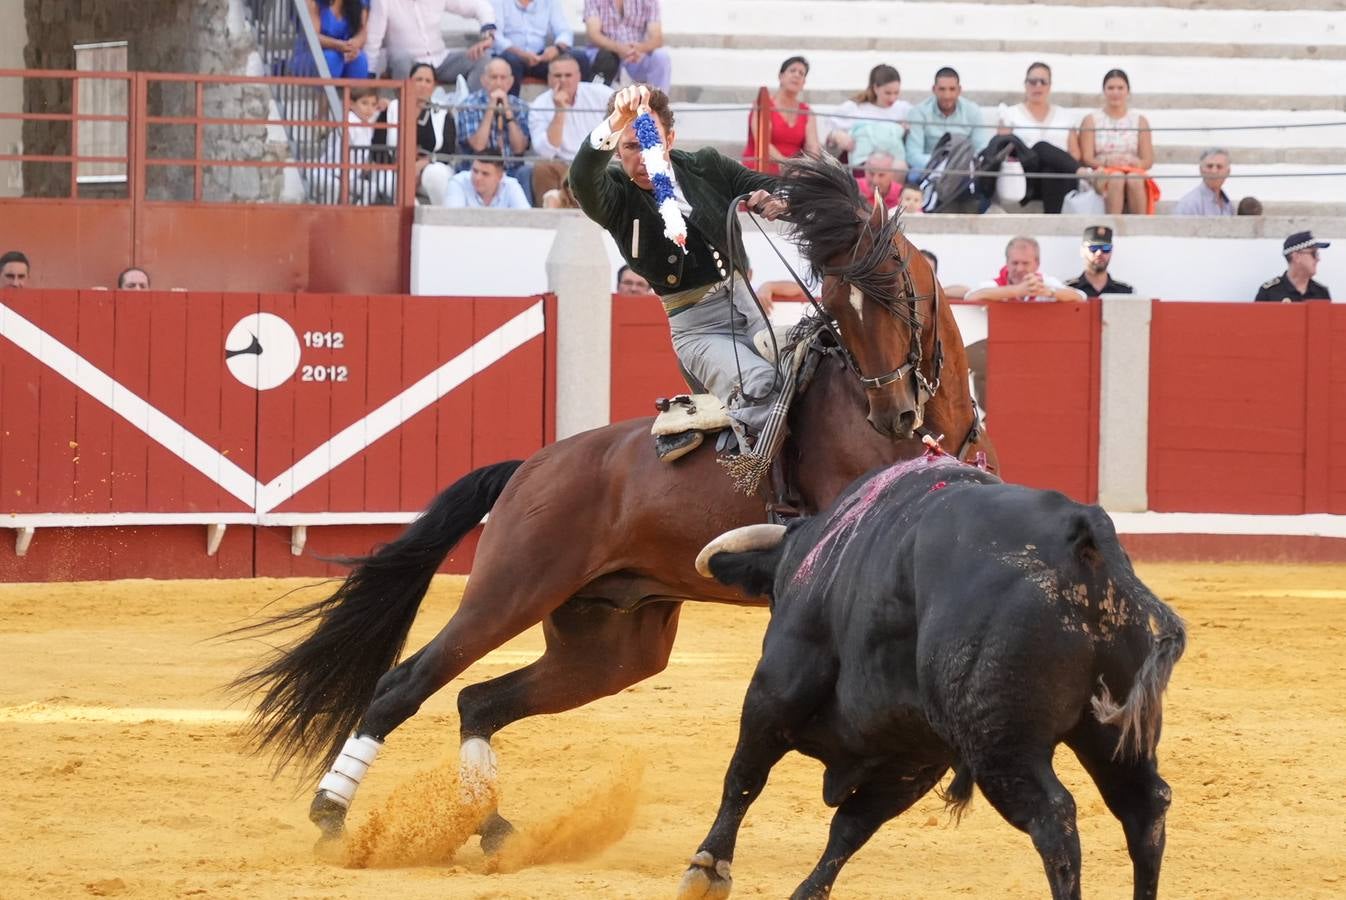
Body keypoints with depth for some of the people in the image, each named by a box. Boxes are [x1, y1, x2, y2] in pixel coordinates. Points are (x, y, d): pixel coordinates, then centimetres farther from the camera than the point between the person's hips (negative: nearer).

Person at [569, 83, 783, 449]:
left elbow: (773, 188, 10)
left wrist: (777, 201, -16)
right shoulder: (615, 197, -5)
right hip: (697, 326, -5)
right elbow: (582, 179, -28)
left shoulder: (706, 167, 7)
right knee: (758, 384, -30)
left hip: (747, 303, 5)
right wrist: (613, 127, -47)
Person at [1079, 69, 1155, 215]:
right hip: (1103, 176, -1)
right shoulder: (1091, 121, 12)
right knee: (1116, 178, -36)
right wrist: (1107, 162, -18)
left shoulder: (1140, 121, 16)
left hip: (1134, 172, 1)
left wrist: (1133, 162, -13)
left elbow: (1148, 161, 9)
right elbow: (1086, 159, 2)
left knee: (1134, 180, -35)